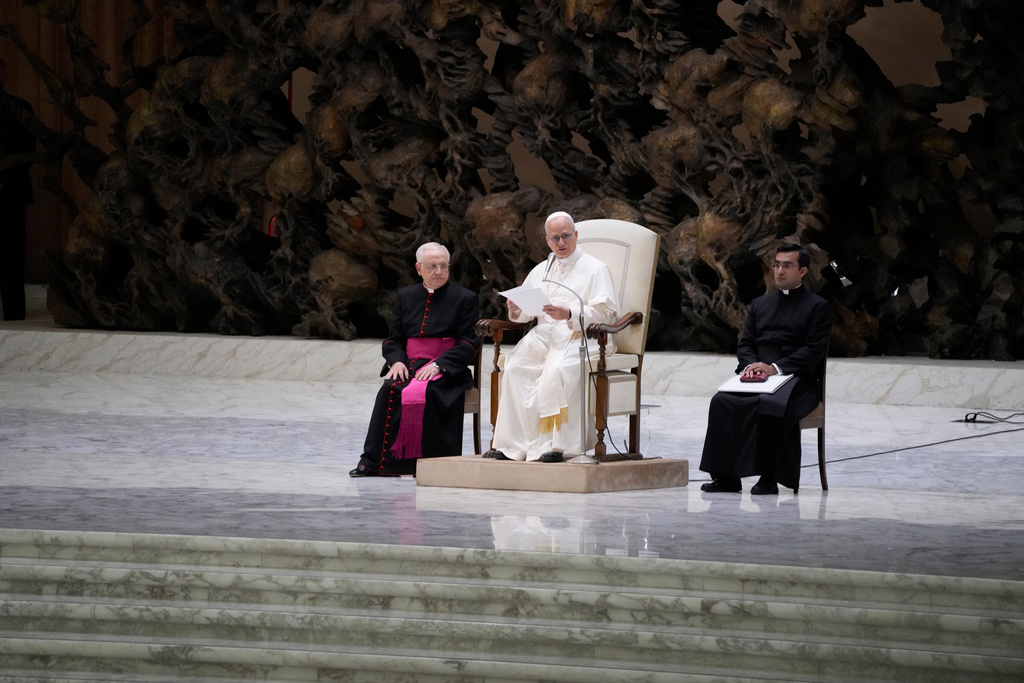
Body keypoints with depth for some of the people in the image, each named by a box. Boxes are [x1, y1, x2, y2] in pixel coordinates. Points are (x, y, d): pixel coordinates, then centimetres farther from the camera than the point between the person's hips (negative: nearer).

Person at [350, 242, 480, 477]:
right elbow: (392, 339, 18)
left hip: (447, 371, -3)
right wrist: (396, 361, -5)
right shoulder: (406, 296, 18)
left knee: (425, 393, -35)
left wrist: (438, 365, -16)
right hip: (409, 367, 3)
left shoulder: (465, 298, 6)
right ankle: (375, 462, -30)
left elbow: (469, 343, -2)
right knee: (390, 390, -29)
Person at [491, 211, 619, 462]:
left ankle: (555, 444, -35)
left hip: (581, 337, -5)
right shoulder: (541, 270, 25)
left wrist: (569, 314, -20)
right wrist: (516, 309, -3)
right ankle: (516, 443, -28)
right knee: (516, 365, -26)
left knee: (558, 369, -36)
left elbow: (605, 312, -6)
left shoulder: (594, 269, 7)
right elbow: (525, 313, 22)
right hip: (544, 334, 5)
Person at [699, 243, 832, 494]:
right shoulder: (760, 304, 24)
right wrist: (751, 365, -6)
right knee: (722, 401, -25)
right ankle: (726, 476, -26)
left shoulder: (817, 307, 7)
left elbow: (814, 350, -4)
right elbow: (745, 344, 18)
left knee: (769, 405, -37)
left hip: (795, 379, -5)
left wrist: (775, 368, -15)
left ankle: (769, 478, -28)